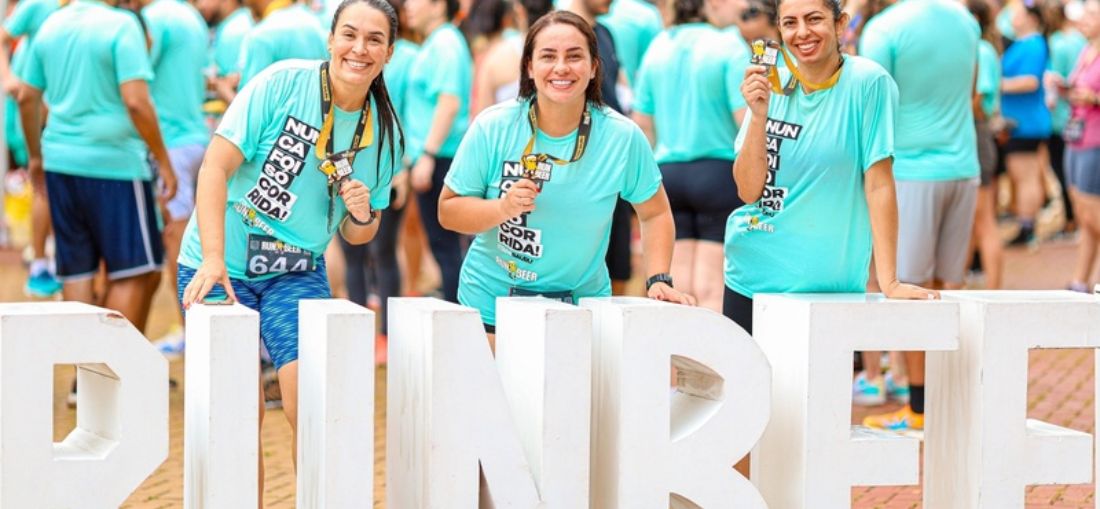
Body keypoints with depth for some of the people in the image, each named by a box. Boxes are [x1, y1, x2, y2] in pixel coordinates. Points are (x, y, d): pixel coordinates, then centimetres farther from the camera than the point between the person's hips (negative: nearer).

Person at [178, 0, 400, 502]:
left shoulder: (384, 133, 1)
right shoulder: (282, 84, -13)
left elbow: (358, 235, 11)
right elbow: (216, 165, -16)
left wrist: (362, 216, -14)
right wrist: (213, 261, -25)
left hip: (297, 273, 3)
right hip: (223, 266, -3)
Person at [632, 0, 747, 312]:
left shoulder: (657, 48, 9)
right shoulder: (729, 50, -8)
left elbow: (642, 122, 13)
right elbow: (745, 118, -13)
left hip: (668, 172, 5)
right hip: (719, 171, -5)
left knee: (678, 285, 8)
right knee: (712, 286, -3)